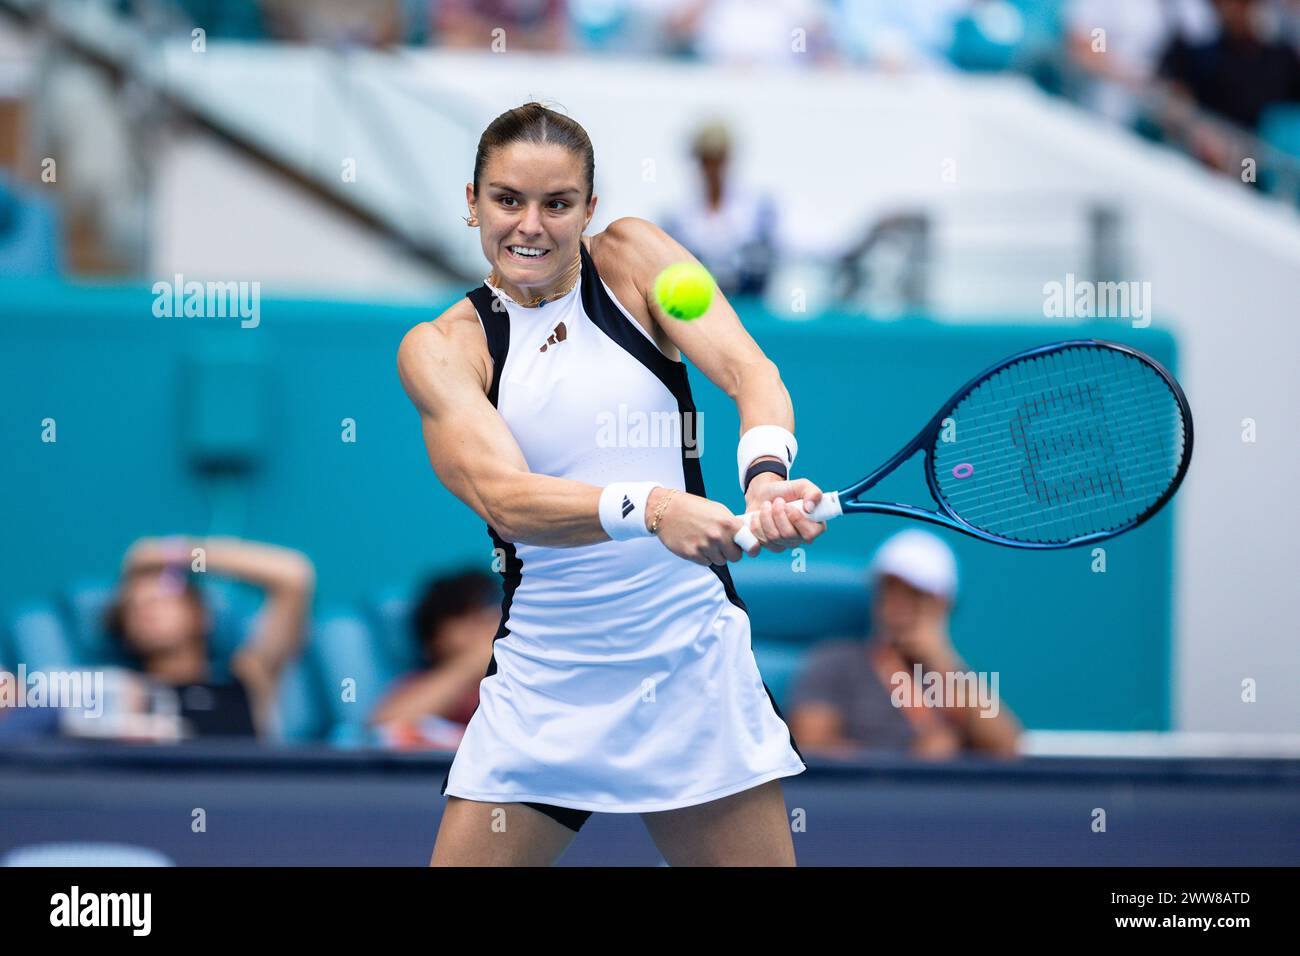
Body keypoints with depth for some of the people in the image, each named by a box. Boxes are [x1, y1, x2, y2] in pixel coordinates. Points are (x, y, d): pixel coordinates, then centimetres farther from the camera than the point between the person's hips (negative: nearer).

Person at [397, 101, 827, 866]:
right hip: (543, 682, -1)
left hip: (693, 659, 1)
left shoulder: (632, 257, 1)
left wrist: (766, 474, -36)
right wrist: (649, 508, -38)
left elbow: (751, 373, -13)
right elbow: (504, 499, -20)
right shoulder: (441, 347, -3)